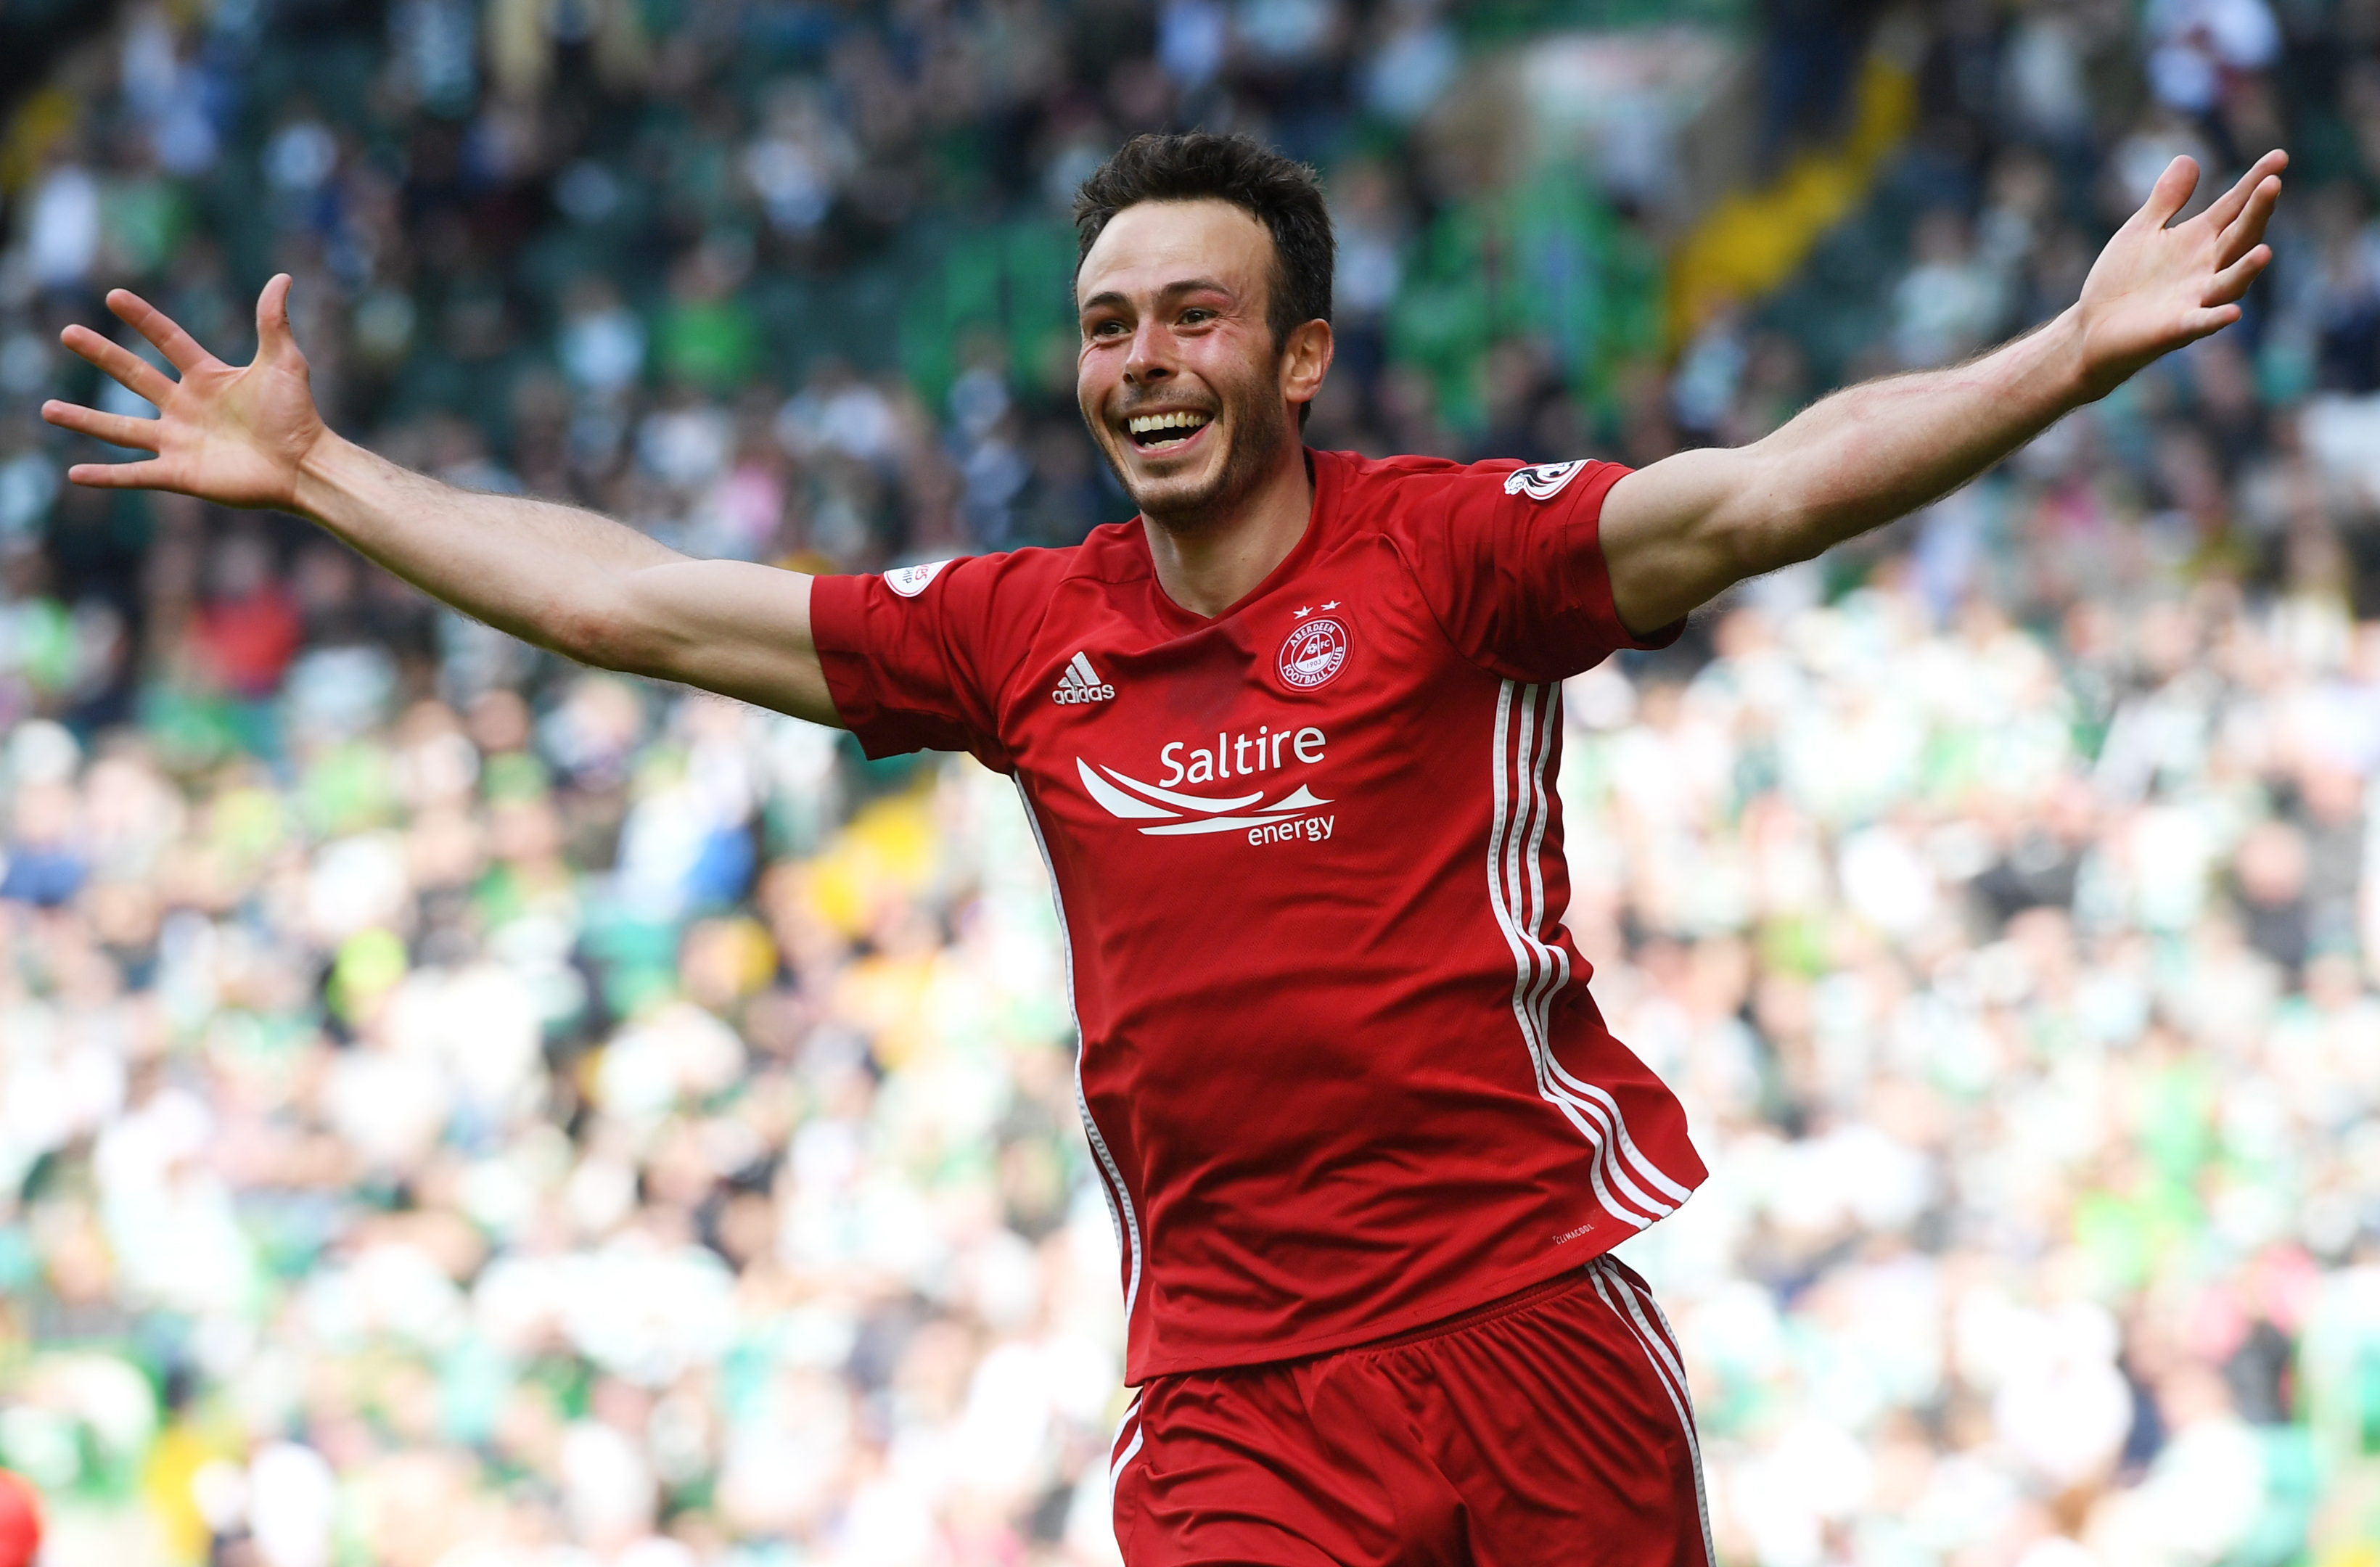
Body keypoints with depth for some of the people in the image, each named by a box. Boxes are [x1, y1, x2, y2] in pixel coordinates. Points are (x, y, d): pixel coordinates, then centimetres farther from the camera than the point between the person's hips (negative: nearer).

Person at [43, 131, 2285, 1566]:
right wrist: (312, 474, 19)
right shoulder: (1021, 633, 10)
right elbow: (639, 606, 17)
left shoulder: (1445, 553, -1)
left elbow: (1767, 496, -14)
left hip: (1533, 1325, -2)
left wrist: (2076, 351, -28)